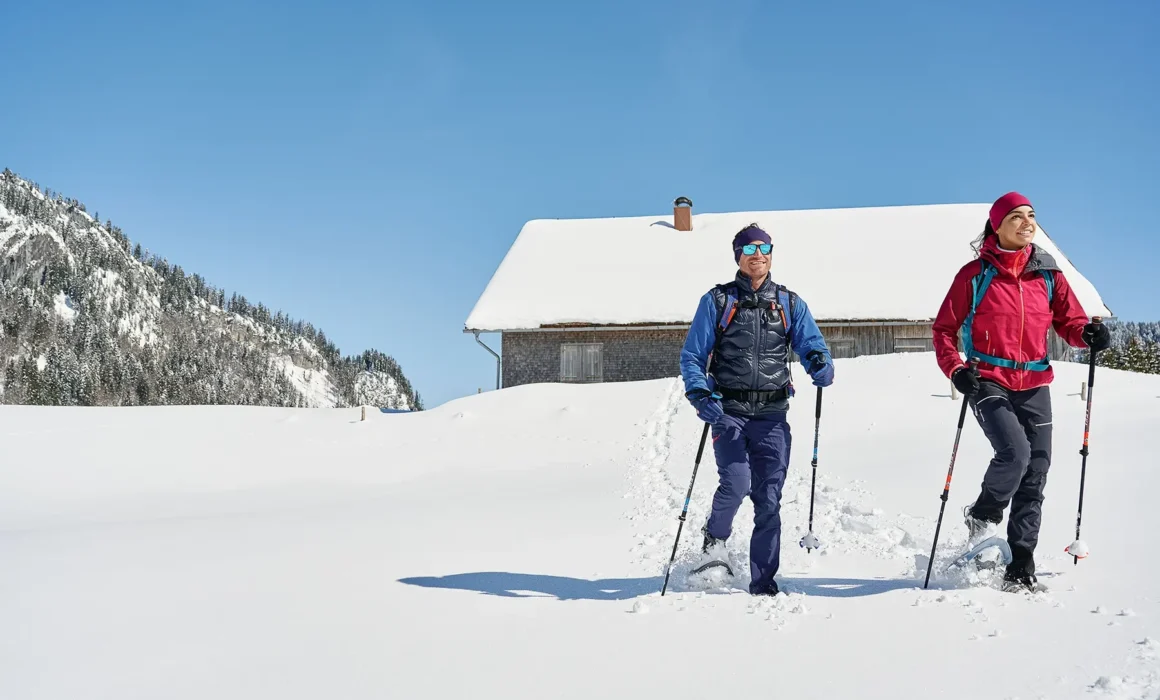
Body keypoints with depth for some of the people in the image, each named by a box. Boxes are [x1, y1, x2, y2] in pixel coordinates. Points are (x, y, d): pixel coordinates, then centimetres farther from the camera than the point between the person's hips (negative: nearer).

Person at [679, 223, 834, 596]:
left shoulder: (790, 304, 14)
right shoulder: (717, 301, 8)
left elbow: (812, 346, 7)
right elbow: (692, 356, 6)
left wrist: (822, 366, -17)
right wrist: (700, 394, -12)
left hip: (772, 415, 2)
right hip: (728, 412, -2)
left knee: (769, 499, -2)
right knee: (736, 484, -19)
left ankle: (763, 582, 7)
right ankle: (715, 537, 12)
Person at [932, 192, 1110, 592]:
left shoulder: (1048, 274, 6)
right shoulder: (975, 275, -2)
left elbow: (1068, 321, 10)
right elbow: (944, 329, 2)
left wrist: (1088, 334, -13)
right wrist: (955, 369, -14)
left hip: (1035, 386, 4)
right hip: (988, 383, -4)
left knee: (1035, 475, 2)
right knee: (1015, 451, -25)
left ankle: (1021, 566, 12)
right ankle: (983, 515, 4)